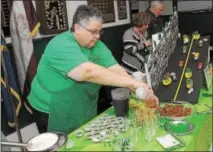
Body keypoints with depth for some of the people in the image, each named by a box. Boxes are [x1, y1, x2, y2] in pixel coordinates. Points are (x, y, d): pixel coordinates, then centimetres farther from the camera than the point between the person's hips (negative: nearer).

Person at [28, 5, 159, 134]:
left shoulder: (97, 45, -2)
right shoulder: (62, 46, -26)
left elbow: (115, 69, -12)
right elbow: (89, 72, -40)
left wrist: (138, 90, -27)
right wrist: (131, 82, -39)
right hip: (53, 114, -6)